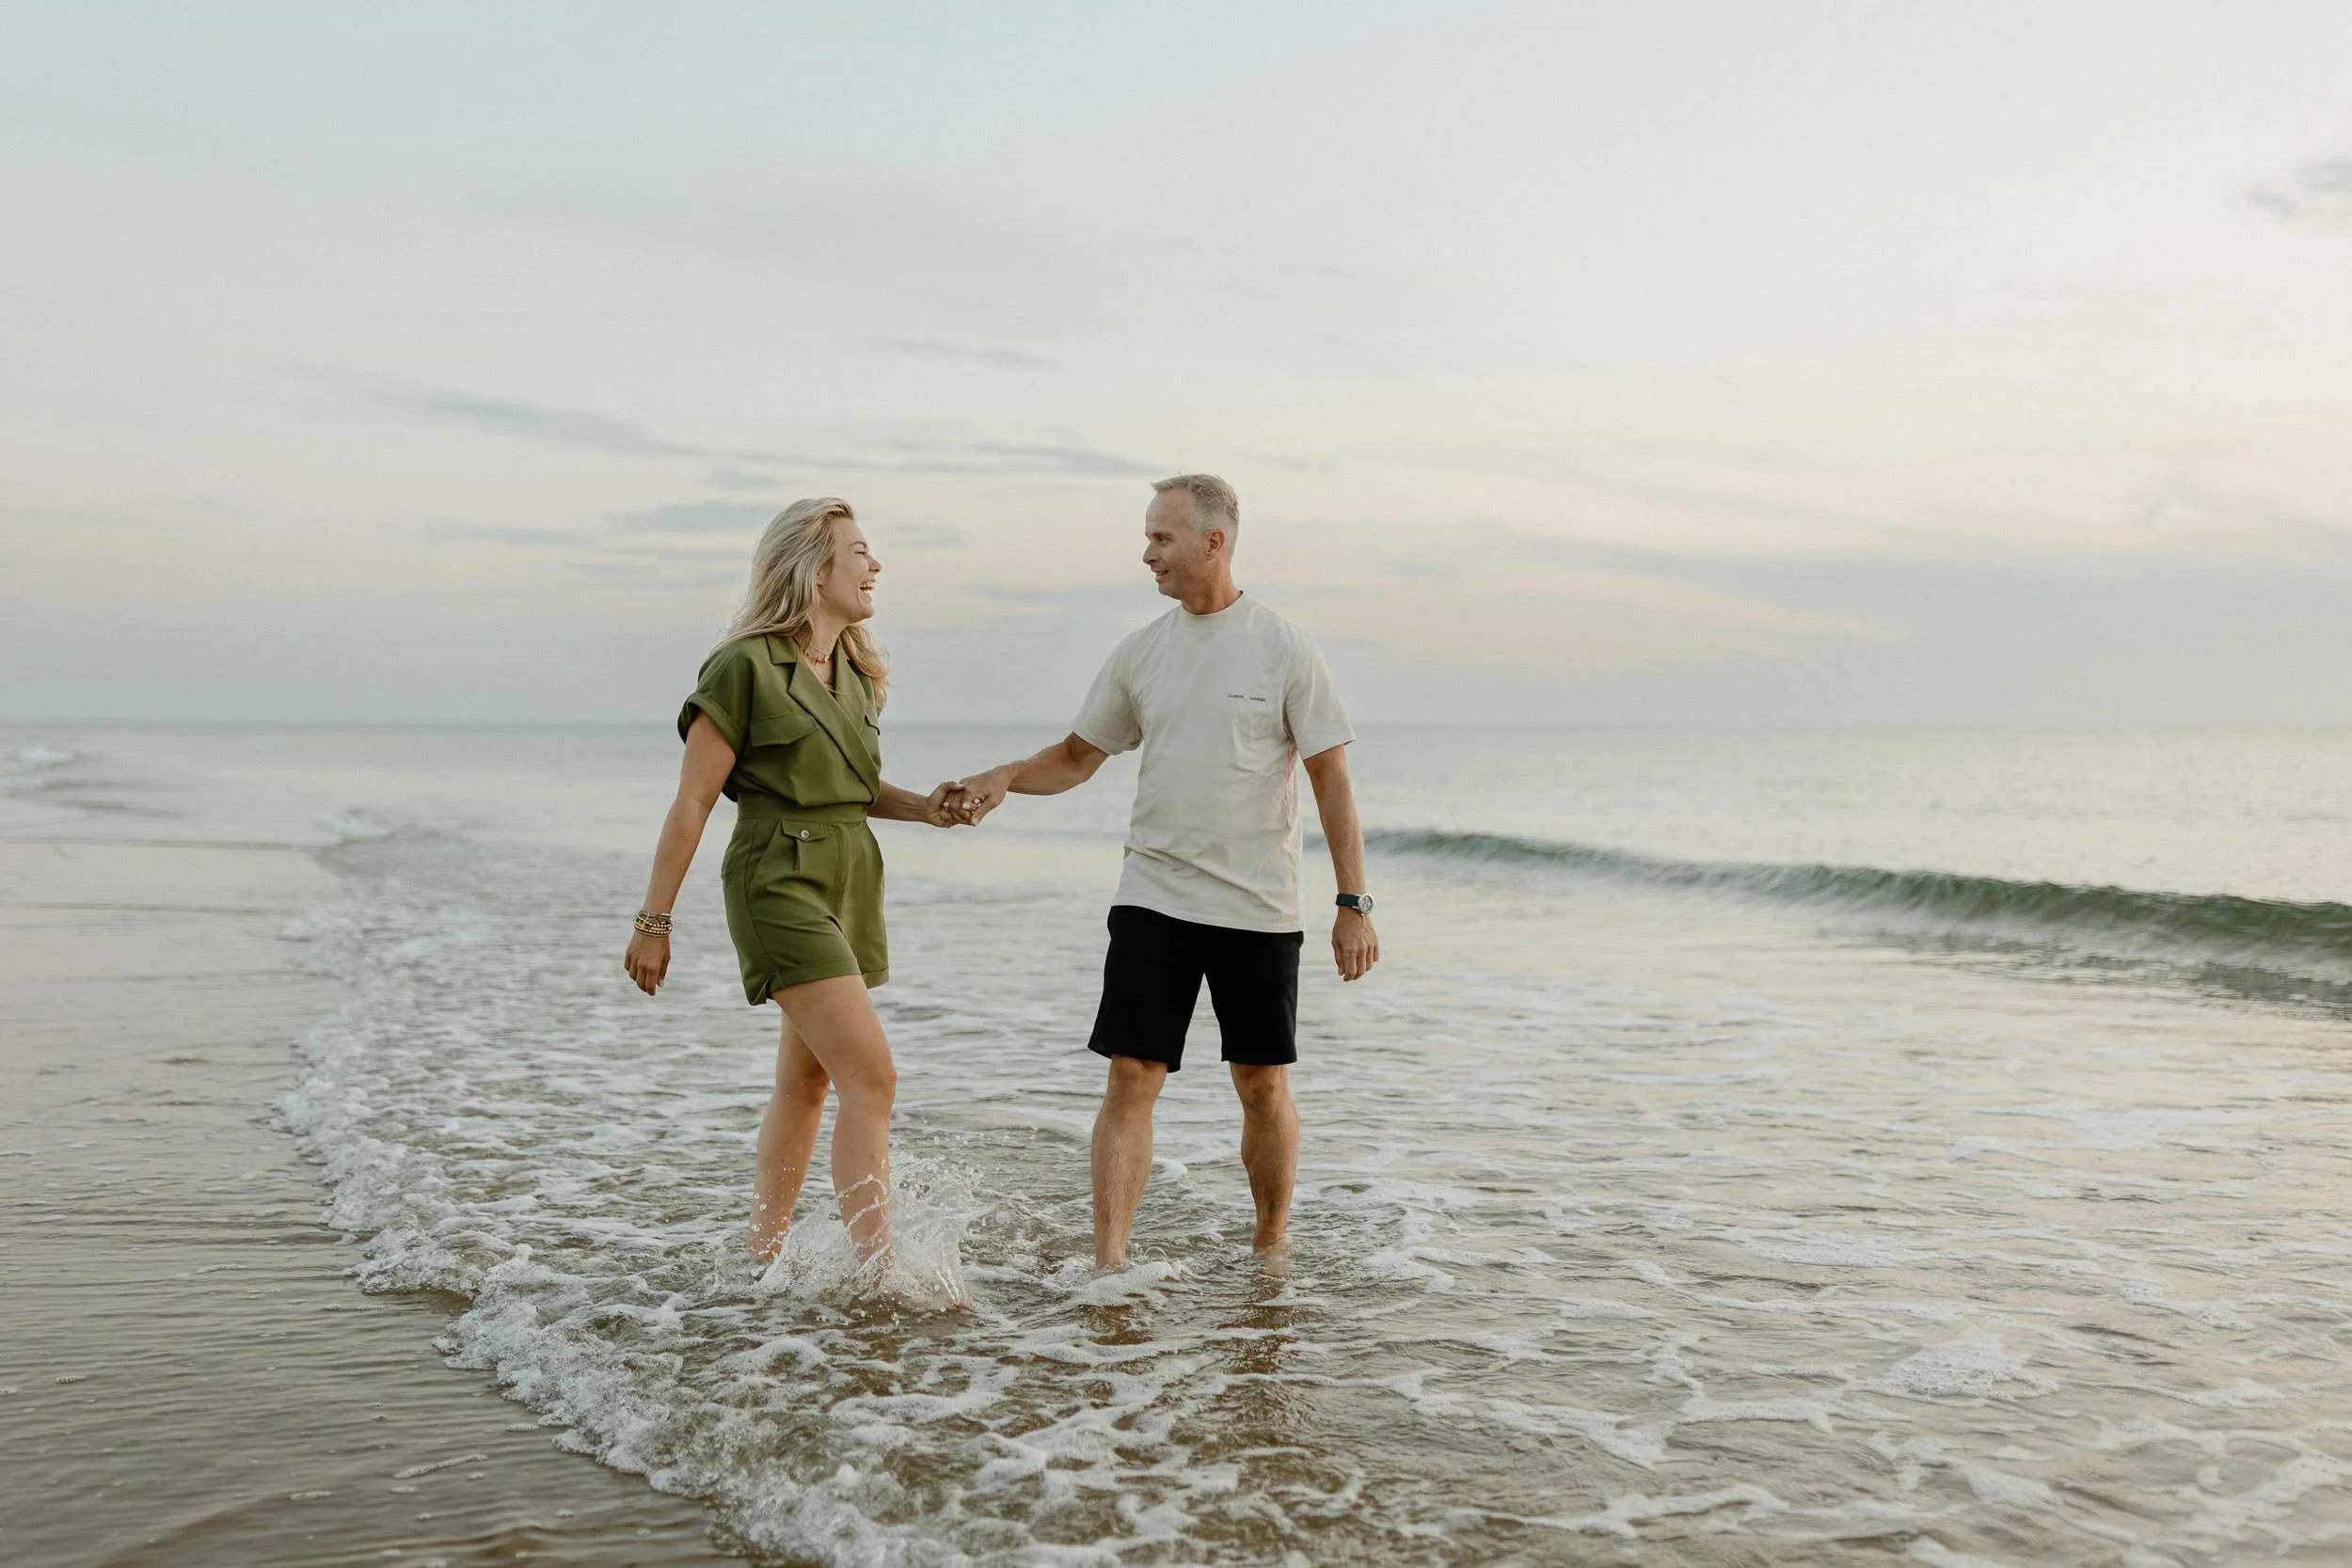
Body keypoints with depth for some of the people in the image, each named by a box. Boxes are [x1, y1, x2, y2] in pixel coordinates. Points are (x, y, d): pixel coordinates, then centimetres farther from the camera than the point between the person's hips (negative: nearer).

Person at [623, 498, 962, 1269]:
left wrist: (922, 806, 2)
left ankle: (762, 1261, 24)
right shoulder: (746, 667, -11)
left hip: (850, 879, 8)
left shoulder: (852, 671, 12)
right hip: (779, 880, -8)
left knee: (805, 1081, 12)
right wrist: (653, 923, -8)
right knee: (870, 1075, -15)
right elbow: (691, 803, -10)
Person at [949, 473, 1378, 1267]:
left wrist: (1354, 903, -7)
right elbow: (1077, 756, 15)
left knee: (1263, 1086, 8)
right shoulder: (1139, 653, 6)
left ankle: (1272, 1250, 27)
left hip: (1258, 908, -2)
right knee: (1131, 1079, -5)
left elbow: (1331, 778, -3)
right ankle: (1108, 1267, -2)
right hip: (1152, 901, 2)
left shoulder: (1283, 648, -4)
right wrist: (1003, 778, -5)